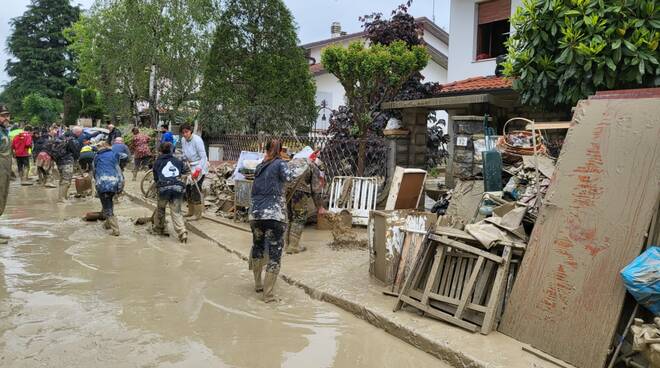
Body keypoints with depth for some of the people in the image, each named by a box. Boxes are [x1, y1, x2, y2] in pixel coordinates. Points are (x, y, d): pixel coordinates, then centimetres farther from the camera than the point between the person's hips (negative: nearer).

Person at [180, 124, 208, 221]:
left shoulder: (197, 140, -21)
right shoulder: (183, 140, 2)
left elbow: (203, 157, -23)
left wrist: (198, 170, -28)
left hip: (201, 166, -8)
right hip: (191, 166, 8)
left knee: (196, 188, -10)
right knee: (188, 188, 9)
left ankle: (198, 214, 0)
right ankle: (191, 211, 25)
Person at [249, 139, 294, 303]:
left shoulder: (259, 167, 16)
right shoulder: (280, 163, -1)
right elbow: (288, 177, -18)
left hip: (255, 215, 6)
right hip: (274, 215, -6)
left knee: (257, 247, 24)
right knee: (275, 255, 2)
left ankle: (258, 284, 36)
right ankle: (268, 294, 4)